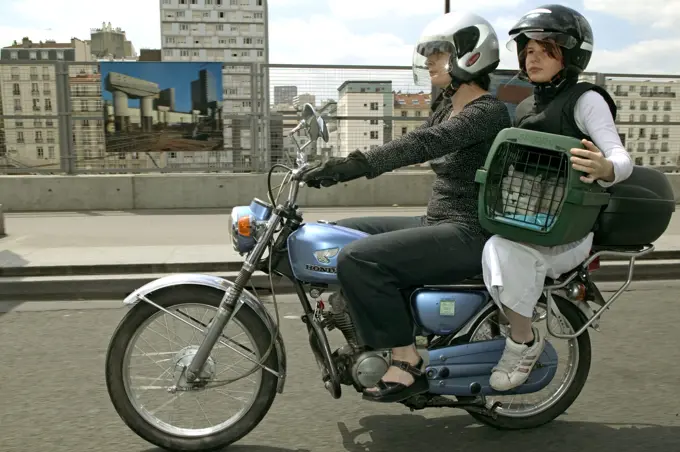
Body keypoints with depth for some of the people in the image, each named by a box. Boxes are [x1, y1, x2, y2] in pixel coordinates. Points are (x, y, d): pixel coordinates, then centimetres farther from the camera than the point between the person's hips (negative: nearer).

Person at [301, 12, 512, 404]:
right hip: (440, 222, 10)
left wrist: (350, 166, -36)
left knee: (359, 259, -26)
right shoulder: (449, 109, 16)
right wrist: (340, 166, -1)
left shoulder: (488, 112, -14)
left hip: (469, 234, -10)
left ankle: (408, 364, -11)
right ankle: (363, 340, 12)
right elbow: (408, 145, 10)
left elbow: (423, 145, -29)